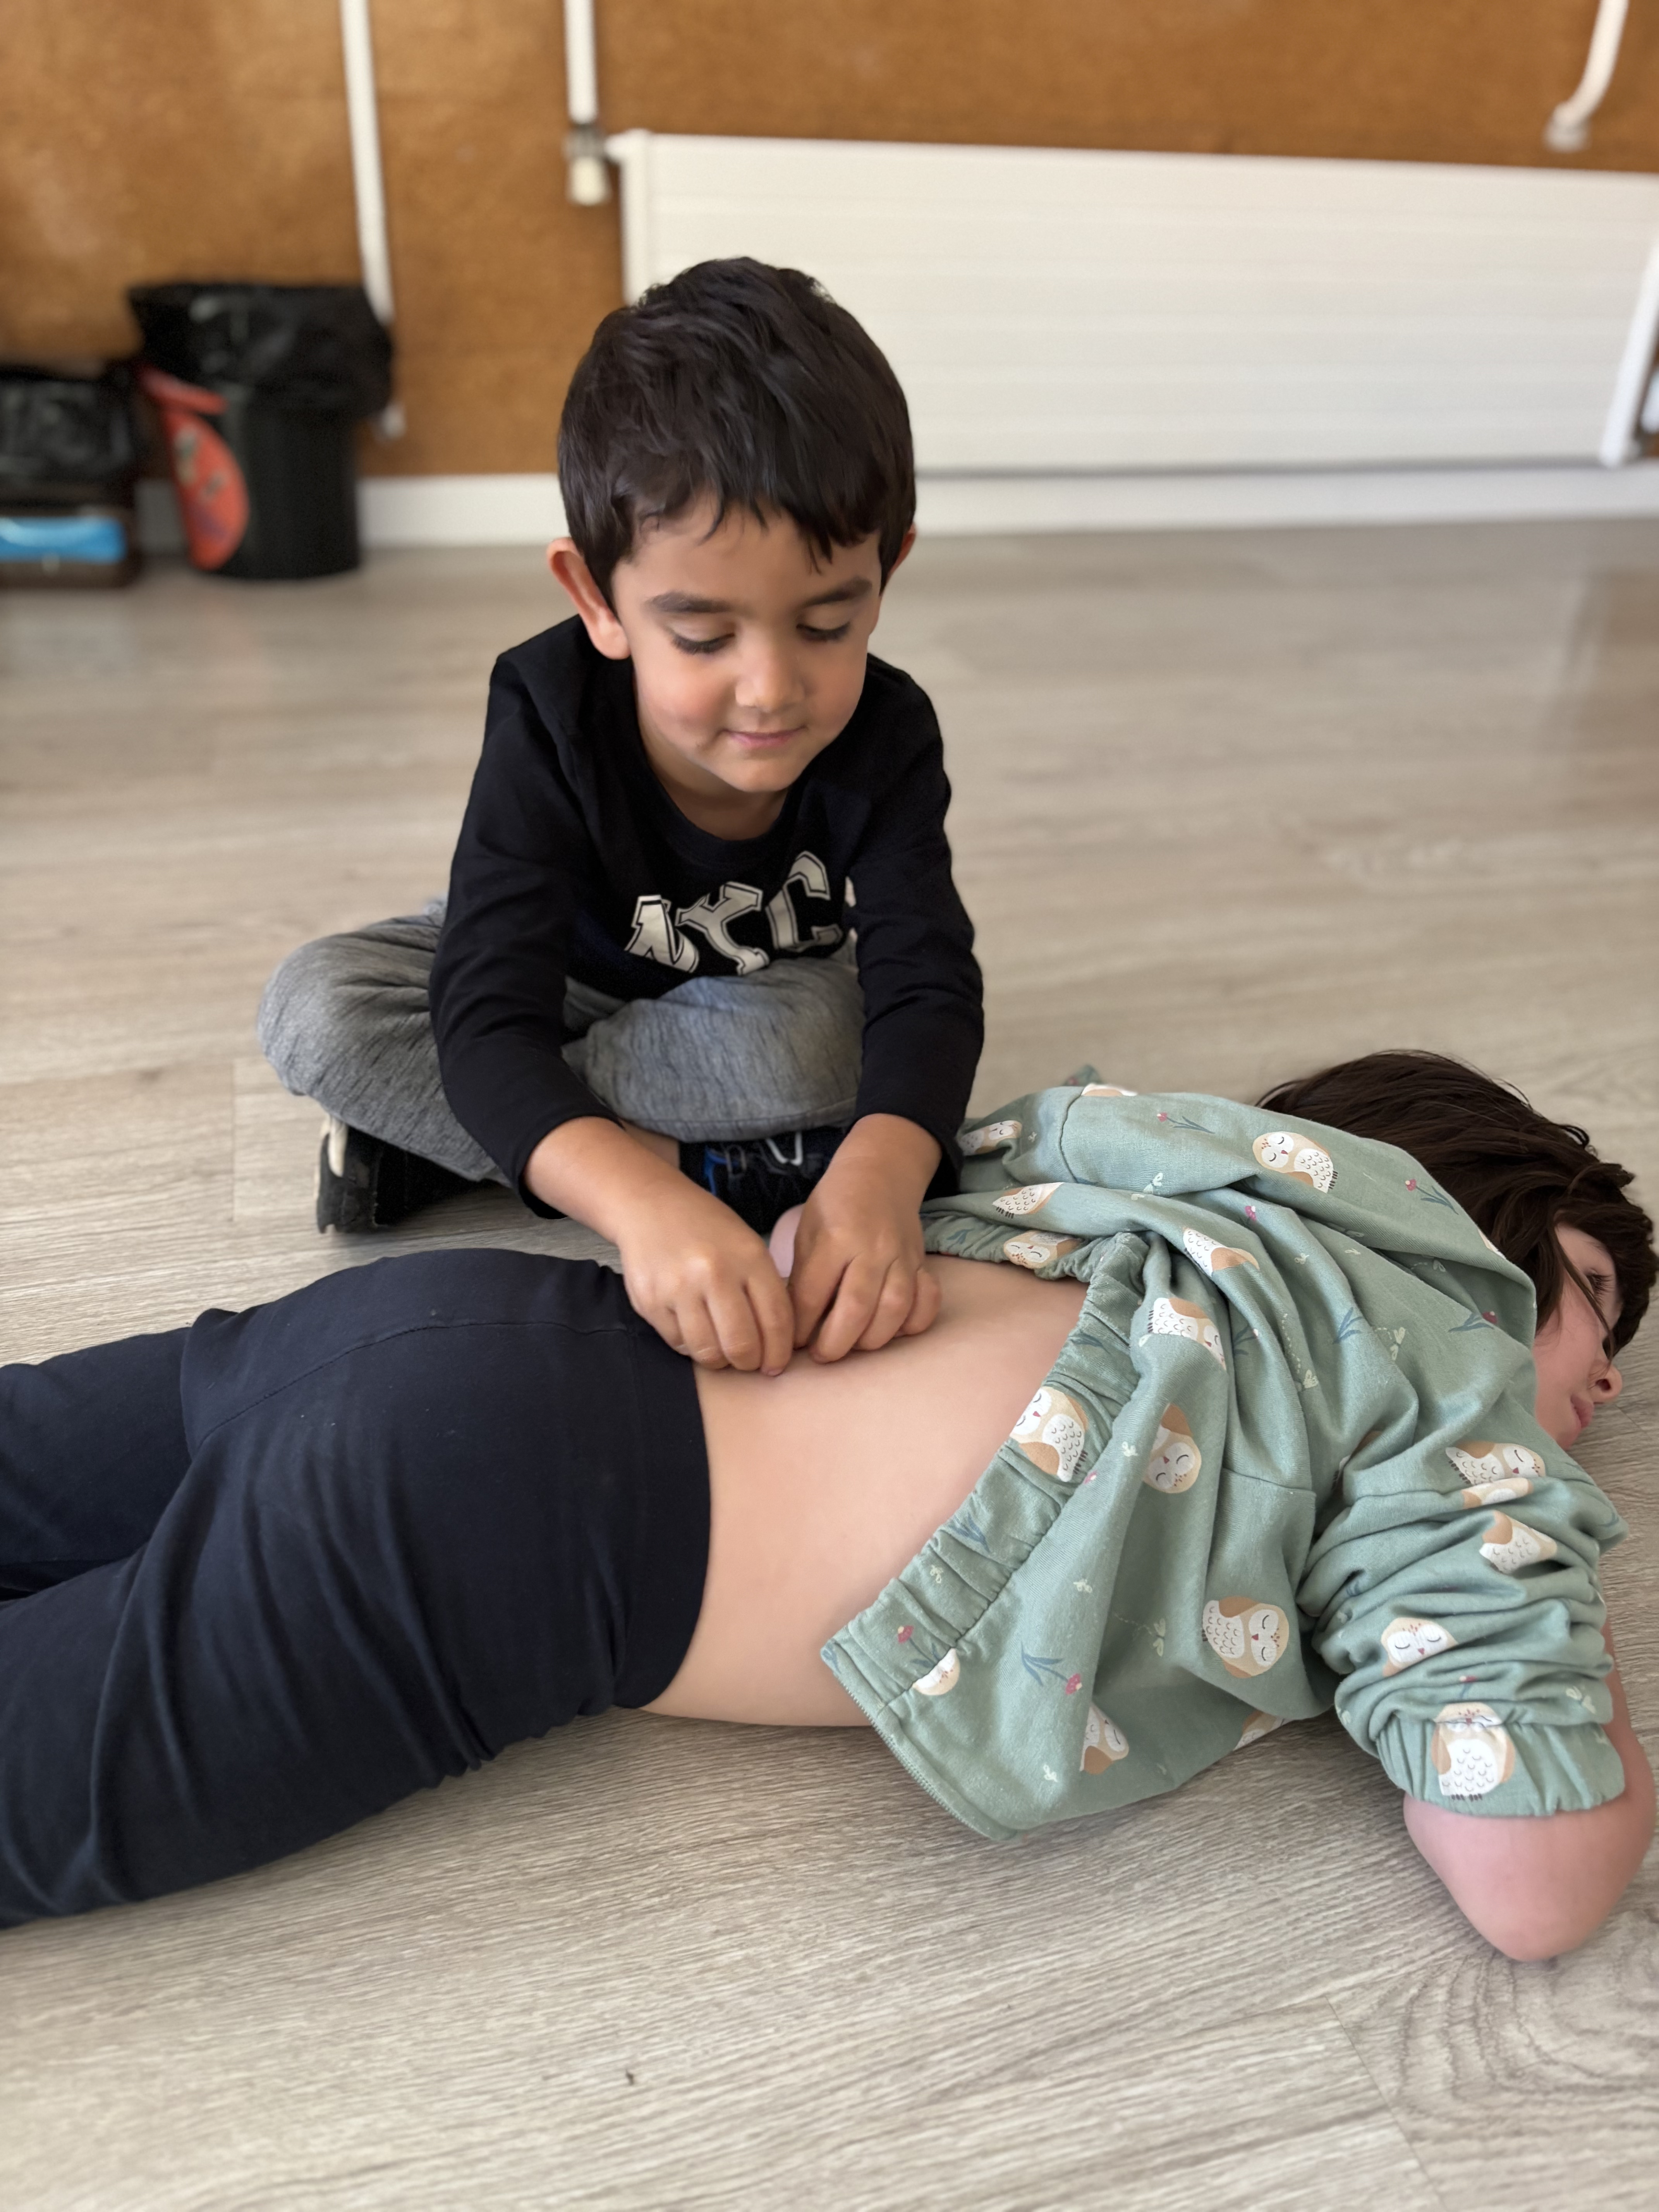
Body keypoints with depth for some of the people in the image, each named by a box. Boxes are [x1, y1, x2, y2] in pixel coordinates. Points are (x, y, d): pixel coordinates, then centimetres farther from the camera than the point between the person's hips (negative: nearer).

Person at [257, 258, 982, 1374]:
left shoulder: (885, 737, -28)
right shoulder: (551, 717, -32)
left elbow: (929, 991, -36)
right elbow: (489, 1019, -42)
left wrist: (880, 1176, -60)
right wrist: (643, 1195, -63)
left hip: (765, 1005, 1)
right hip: (572, 983, 0)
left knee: (813, 1041, -36)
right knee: (314, 1008, -24)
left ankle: (429, 1136, -21)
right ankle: (715, 1161, -24)